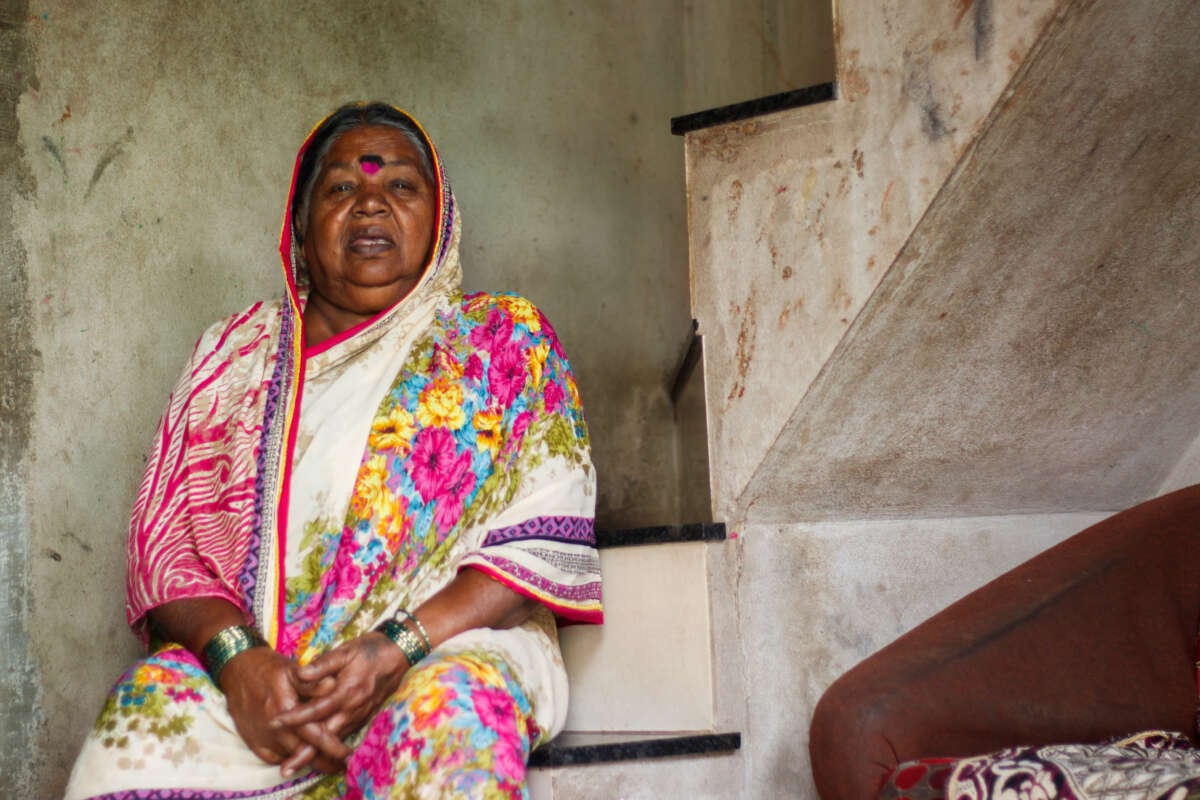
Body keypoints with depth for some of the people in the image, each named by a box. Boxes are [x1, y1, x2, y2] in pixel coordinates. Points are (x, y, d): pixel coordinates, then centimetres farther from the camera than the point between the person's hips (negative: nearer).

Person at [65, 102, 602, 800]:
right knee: (148, 717, -30)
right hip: (250, 657, 3)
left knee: (447, 716, -37)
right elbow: (163, 535, 9)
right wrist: (236, 659, -13)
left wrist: (396, 647, -16)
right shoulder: (236, 351, 18)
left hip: (451, 644, -2)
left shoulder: (502, 337, 12)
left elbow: (544, 541, 0)